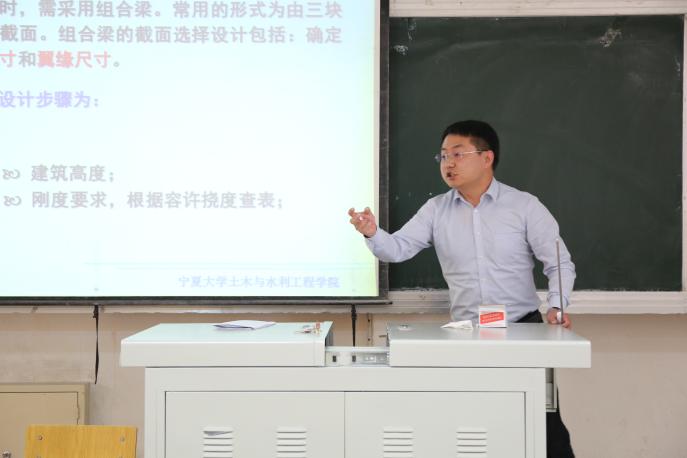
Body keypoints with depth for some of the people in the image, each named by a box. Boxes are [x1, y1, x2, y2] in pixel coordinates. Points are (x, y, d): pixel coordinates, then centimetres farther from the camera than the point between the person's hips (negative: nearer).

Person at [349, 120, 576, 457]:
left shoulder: (525, 205, -3)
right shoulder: (435, 210, 4)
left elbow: (560, 263, -2)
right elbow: (398, 248, -5)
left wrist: (555, 306, -18)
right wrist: (372, 234, -26)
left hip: (524, 328, -2)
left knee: (545, 422, 0)